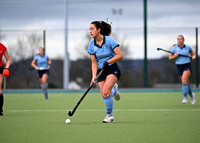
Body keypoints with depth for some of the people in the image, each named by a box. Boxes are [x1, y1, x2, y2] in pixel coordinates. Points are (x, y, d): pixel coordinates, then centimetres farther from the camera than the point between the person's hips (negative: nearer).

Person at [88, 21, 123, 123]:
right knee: (104, 96, -8)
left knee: (106, 91, -24)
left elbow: (120, 55, -12)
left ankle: (109, 115, -10)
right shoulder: (91, 45, 0)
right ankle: (114, 90, 26)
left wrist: (108, 62, -21)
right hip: (101, 71, 4)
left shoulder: (109, 40, -11)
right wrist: (94, 76, -12)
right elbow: (94, 63, 1)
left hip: (112, 69, -4)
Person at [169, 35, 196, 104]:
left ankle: (185, 97, -21)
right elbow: (170, 58, 6)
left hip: (187, 66, -2)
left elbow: (193, 54, 16)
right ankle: (191, 95, 36)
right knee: (187, 83, 8)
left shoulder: (188, 47, 1)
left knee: (184, 80, -26)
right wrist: (175, 56, -13)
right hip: (179, 67, 2)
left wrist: (194, 57, -7)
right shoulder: (174, 48, 0)